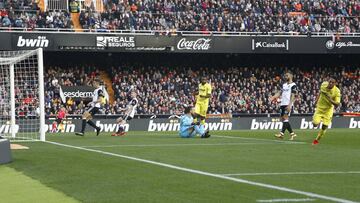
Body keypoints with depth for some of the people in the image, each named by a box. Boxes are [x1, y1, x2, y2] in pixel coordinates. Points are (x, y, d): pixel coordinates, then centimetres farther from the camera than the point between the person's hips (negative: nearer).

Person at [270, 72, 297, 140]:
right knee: (283, 119, 7)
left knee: (285, 118, -15)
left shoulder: (293, 85, -5)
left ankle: (281, 133, -23)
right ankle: (292, 133, 14)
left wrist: (289, 105, -20)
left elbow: (293, 96, -12)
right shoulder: (284, 85, 20)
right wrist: (274, 97, -2)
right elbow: (280, 93, 16)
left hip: (288, 105, -8)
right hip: (282, 104, 8)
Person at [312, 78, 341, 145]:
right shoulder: (324, 85, -13)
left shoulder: (337, 91, -22)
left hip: (328, 110, -1)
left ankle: (317, 140, 20)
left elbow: (337, 104, -23)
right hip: (319, 108, 1)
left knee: (324, 127, -4)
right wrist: (317, 101, 13)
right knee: (315, 124, -11)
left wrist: (331, 100, -39)